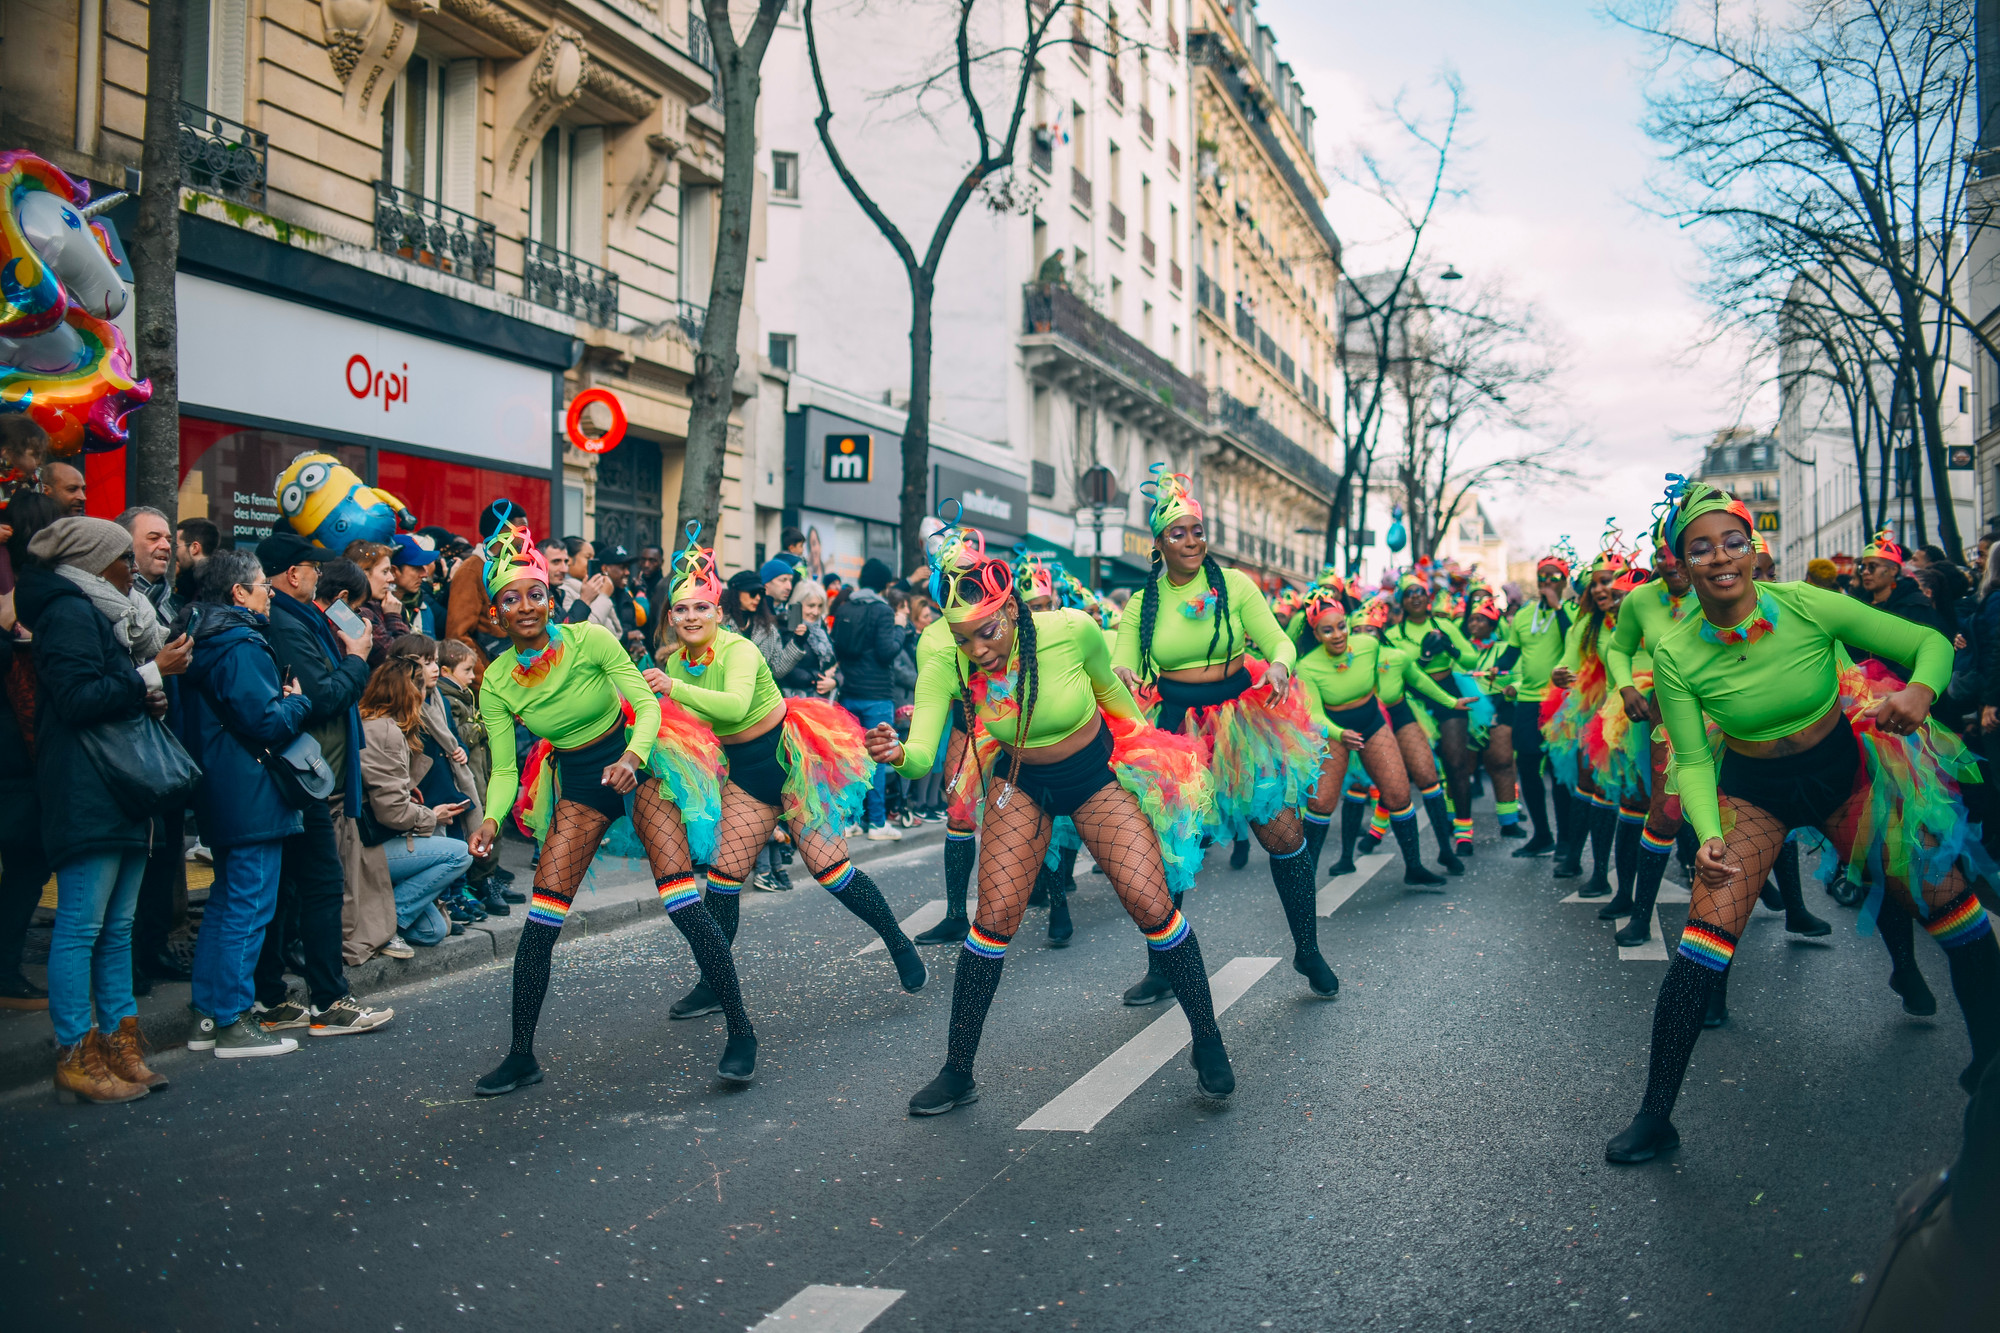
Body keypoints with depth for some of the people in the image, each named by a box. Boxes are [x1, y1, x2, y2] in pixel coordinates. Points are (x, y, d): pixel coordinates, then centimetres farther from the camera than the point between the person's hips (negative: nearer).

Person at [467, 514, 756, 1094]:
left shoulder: (590, 640, -15)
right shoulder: (496, 683, -6)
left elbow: (648, 705, -16)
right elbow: (504, 768, -4)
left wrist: (632, 757, -35)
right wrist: (491, 818, -24)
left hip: (636, 764, -3)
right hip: (577, 784, 3)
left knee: (683, 905, -15)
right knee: (540, 920, -5)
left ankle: (741, 1032, -3)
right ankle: (521, 1056, 11)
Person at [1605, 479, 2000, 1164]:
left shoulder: (1808, 607, -19)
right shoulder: (1675, 655, -19)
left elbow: (1930, 642, -11)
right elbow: (1692, 761, -14)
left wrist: (1920, 691, -33)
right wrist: (1709, 836, -32)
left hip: (1844, 769, 1)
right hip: (1754, 791, -1)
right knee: (1703, 937, -16)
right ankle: (1655, 1117, -8)